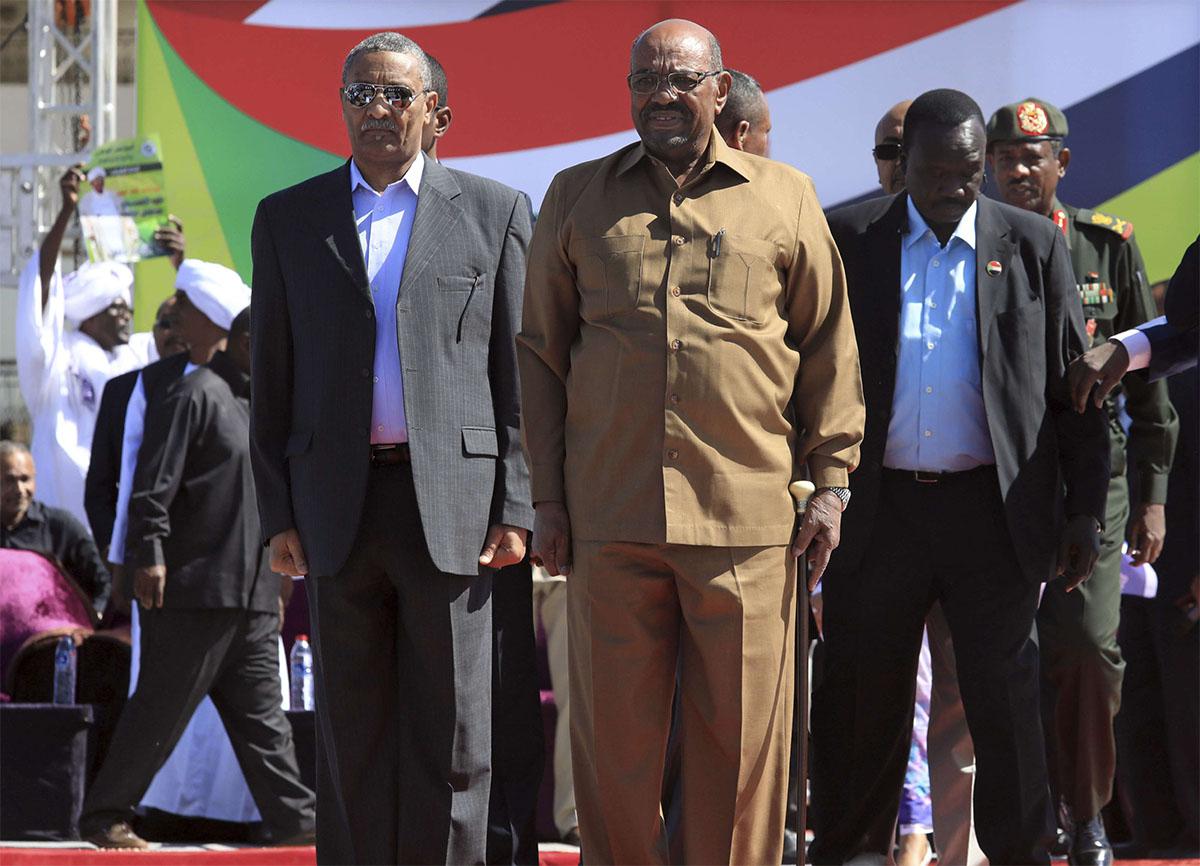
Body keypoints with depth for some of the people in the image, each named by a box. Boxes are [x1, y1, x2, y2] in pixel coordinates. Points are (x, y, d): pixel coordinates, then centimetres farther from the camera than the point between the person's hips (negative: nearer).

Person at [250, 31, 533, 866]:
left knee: (450, 732, -1)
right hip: (339, 506, 2)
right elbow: (274, 380, 11)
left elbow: (518, 371, 4)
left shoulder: (494, 211, 7)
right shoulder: (289, 219, 11)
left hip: (451, 504, -2)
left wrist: (515, 509, -3)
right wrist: (279, 515, 3)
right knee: (353, 734, 3)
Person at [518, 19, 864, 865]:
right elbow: (542, 352, 13)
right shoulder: (578, 198, 12)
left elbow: (829, 349, 11)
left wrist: (831, 479, 5)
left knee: (743, 735, 0)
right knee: (615, 733, 2)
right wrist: (547, 499, 7)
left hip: (746, 514, -1)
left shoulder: (784, 199, 9)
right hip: (610, 513, 1)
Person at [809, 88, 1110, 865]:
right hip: (878, 509, 1)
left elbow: (1074, 388, 6)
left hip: (994, 511, -1)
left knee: (1006, 699, -2)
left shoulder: (1033, 247, 4)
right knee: (862, 700, 5)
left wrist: (1085, 510, 1)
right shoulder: (851, 242, 5)